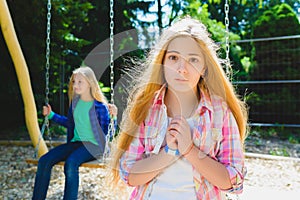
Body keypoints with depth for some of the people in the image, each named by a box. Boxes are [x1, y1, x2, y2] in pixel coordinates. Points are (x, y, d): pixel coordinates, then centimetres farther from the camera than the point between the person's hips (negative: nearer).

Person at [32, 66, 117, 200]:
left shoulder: (99, 106, -11)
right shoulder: (75, 101, 8)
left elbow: (108, 133, -9)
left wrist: (113, 117, -24)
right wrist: (51, 115, 20)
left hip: (93, 145, -6)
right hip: (76, 142, 6)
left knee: (70, 162, -35)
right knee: (44, 161, -14)